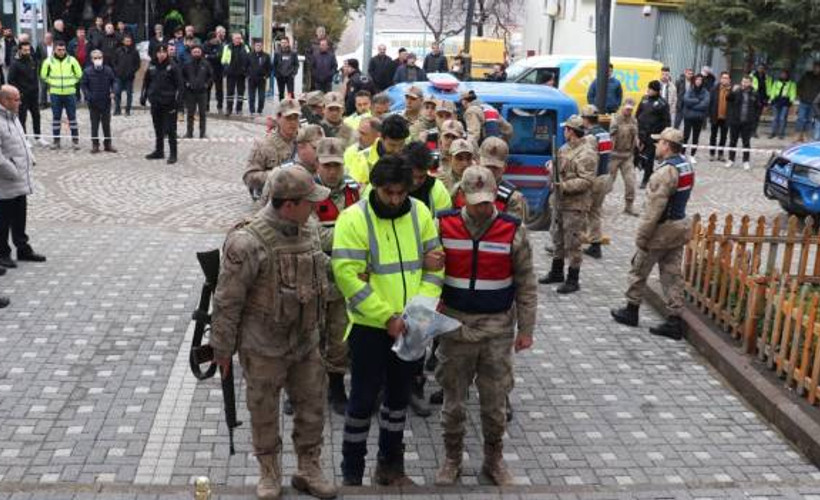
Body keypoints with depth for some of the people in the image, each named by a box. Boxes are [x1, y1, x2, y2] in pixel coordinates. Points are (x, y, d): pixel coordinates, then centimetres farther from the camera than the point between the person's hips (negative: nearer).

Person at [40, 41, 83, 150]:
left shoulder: (72, 60, -4)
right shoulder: (49, 61, -2)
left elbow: (79, 74, 7)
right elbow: (43, 75, 11)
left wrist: (71, 83, 6)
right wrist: (52, 83, 7)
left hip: (70, 93, -1)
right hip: (55, 93, 1)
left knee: (72, 117, 3)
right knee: (56, 117, 6)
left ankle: (75, 139, 10)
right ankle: (56, 140, 14)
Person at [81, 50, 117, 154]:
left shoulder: (108, 70, -1)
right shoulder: (87, 71, -4)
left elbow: (113, 82, 10)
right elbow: (84, 85, 1)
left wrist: (112, 92, -5)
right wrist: (88, 96, -12)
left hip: (106, 102, 1)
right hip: (93, 102, -1)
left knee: (106, 124, 10)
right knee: (94, 125, 5)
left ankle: (108, 144, 19)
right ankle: (95, 144, 12)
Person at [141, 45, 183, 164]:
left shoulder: (173, 67, -5)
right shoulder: (151, 68, 9)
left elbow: (180, 85, -7)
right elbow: (146, 83, 18)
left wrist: (177, 99, -14)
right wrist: (143, 96, 11)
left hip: (169, 104, -5)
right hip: (155, 103, 5)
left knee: (170, 130, -5)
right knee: (158, 129, 14)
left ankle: (173, 154, 0)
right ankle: (159, 151, 25)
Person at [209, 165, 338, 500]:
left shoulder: (308, 231, 0)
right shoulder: (248, 242, -23)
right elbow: (227, 301, -16)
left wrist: (316, 330, 19)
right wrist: (222, 348, -9)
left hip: (306, 343, 6)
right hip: (264, 348, -6)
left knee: (312, 408, 14)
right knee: (264, 414, 12)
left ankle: (308, 470, 33)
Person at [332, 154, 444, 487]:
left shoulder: (420, 212, 0)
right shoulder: (354, 218, -15)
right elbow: (347, 276, -20)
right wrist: (386, 317, -22)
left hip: (408, 325, 5)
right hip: (369, 325, -5)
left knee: (399, 394, 16)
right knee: (364, 398, 3)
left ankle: (390, 465, 34)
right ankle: (351, 473, 20)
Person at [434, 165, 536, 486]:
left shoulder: (513, 230, -6)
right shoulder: (444, 226, -4)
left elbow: (525, 285, -1)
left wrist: (526, 329, -1)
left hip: (498, 330, 0)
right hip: (455, 326, 1)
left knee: (495, 400, 9)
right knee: (453, 398, 11)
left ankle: (494, 460, 28)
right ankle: (452, 459, 29)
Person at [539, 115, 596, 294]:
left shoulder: (587, 154, -17)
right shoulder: (565, 148, 11)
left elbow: (586, 181, -22)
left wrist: (564, 186, -29)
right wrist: (552, 165, 3)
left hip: (575, 205, -9)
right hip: (559, 201, 9)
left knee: (572, 243, -2)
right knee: (558, 239, 20)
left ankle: (572, 281, 8)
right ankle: (556, 273, 35)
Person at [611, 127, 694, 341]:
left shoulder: (666, 172, -22)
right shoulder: (686, 166, 7)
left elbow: (654, 208, -24)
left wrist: (642, 235, -17)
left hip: (662, 229, -8)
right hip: (680, 226, 8)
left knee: (639, 269, 10)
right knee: (673, 274, 9)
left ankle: (631, 310, 24)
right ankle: (674, 321, 10)